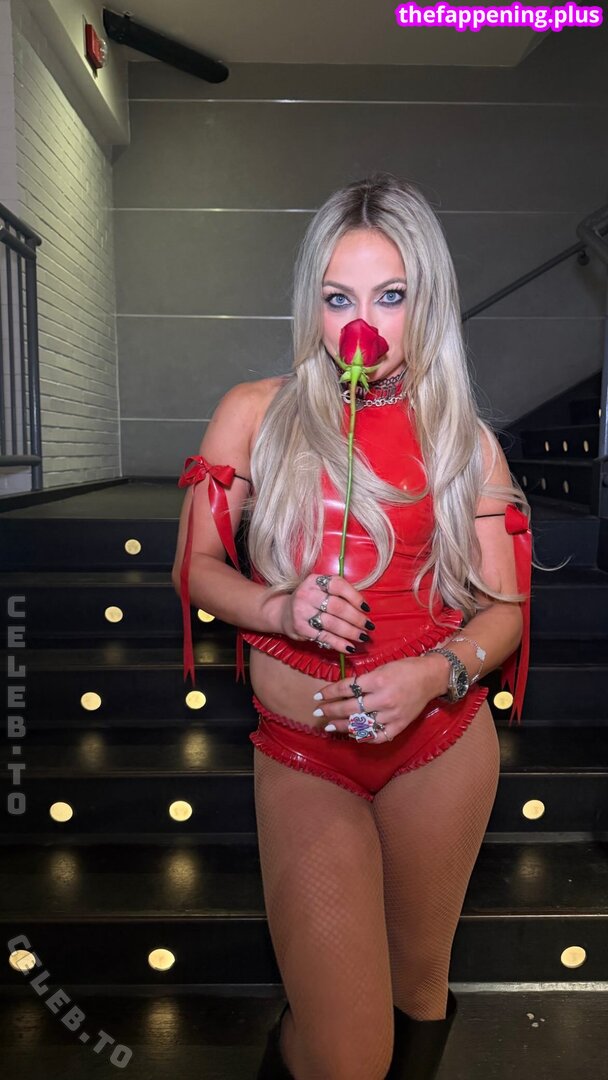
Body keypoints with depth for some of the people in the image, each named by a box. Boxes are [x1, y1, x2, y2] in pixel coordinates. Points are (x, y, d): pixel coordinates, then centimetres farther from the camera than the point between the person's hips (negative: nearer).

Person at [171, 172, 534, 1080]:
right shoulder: (256, 413, -2)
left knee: (420, 978, 21)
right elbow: (196, 566, 1)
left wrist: (434, 675, -19)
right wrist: (279, 608, -19)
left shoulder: (466, 440, 1)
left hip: (441, 739, 2)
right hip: (301, 750, -1)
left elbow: (504, 610, 1)